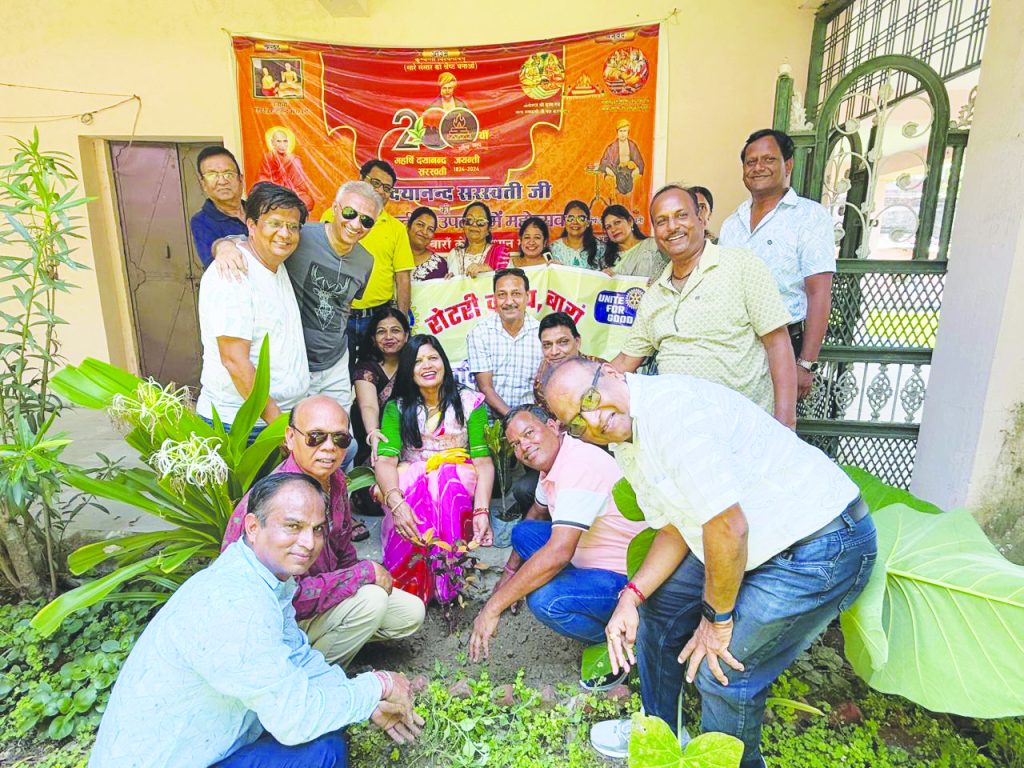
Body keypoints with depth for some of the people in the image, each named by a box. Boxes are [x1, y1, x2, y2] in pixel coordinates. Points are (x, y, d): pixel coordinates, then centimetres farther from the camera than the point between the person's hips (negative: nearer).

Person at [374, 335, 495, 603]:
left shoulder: (469, 402, 0)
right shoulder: (398, 407, 5)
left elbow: (483, 460, -8)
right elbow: (385, 459, -9)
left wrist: (481, 510, -26)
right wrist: (396, 501, -31)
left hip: (457, 480, 0)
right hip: (409, 481, 1)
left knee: (448, 481, -36)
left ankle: (443, 584, -28)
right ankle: (411, 587, -24)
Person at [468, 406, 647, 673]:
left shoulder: (579, 465, -29)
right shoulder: (552, 462, 3)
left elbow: (558, 553, -35)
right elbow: (537, 513, 21)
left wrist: (493, 608, -29)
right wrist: (509, 572, 23)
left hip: (628, 578, -9)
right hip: (594, 560, 10)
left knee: (544, 600, -30)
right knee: (523, 532, 10)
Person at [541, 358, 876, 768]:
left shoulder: (669, 404, -28)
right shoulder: (626, 446, 3)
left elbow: (728, 526, -30)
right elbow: (675, 529, 8)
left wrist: (717, 618, -15)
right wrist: (631, 597, -3)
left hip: (824, 546, -9)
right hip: (756, 543, 9)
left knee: (722, 670, -9)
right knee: (660, 604, 14)